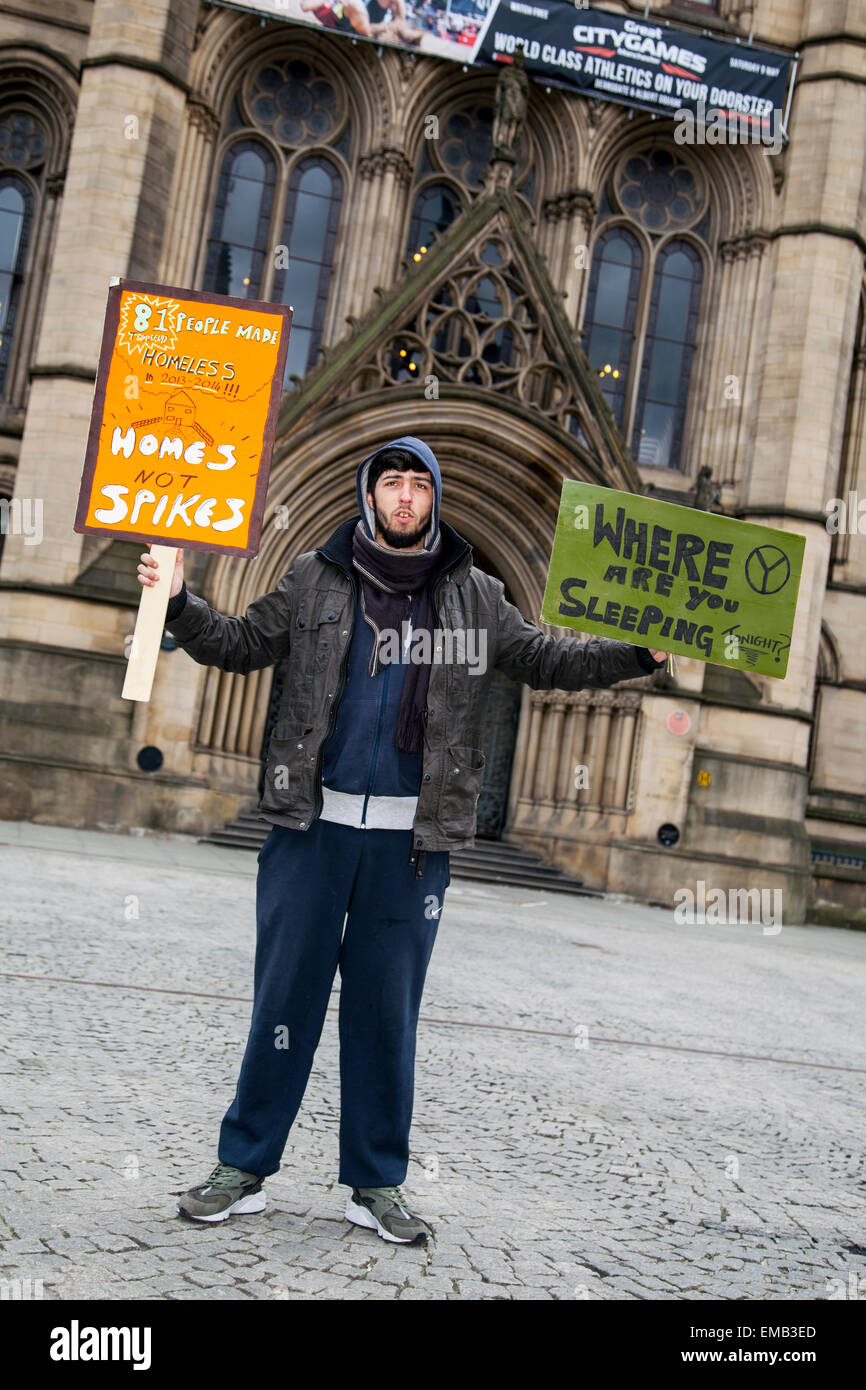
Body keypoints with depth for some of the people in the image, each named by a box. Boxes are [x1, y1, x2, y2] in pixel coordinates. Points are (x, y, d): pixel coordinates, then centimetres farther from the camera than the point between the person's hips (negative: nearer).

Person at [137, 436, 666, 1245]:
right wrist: (179, 603, -4)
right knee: (285, 997, 5)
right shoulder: (315, 580, 6)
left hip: (412, 837, 1)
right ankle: (243, 1167, 18)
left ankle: (377, 1185, 20)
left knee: (388, 1010, 8)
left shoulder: (474, 597, 8)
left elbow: (547, 661, 14)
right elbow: (240, 645, 11)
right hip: (313, 823, 0)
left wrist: (641, 655, 3)